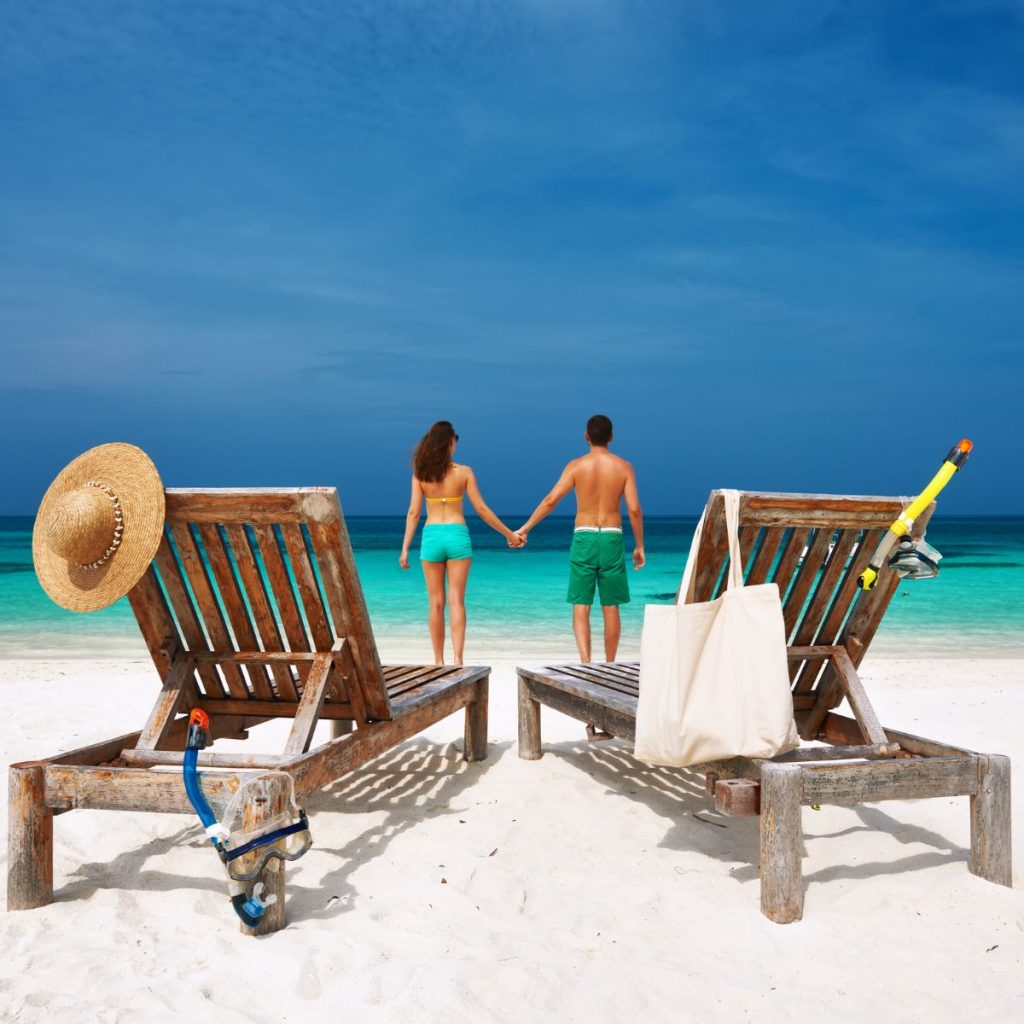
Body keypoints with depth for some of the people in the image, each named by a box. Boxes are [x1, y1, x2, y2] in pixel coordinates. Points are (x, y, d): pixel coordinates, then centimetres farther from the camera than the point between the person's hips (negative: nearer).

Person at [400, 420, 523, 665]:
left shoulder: (421, 473, -1)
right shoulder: (464, 472, -3)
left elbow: (413, 512, -4)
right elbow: (482, 510, -2)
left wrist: (405, 548, 0)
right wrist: (509, 534, 8)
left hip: (431, 537, 1)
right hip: (457, 536, -1)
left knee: (436, 603, 8)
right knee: (456, 601, 0)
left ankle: (439, 661, 13)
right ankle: (457, 659, -9)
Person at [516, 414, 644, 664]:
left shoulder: (576, 465, 0)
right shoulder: (623, 467, 1)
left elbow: (550, 500, -8)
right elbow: (634, 509, -5)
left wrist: (525, 528, 0)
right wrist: (639, 545, 4)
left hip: (583, 538, -1)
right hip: (612, 539, 1)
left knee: (581, 606, 2)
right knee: (611, 608, 10)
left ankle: (585, 660, -15)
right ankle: (610, 666, 18)